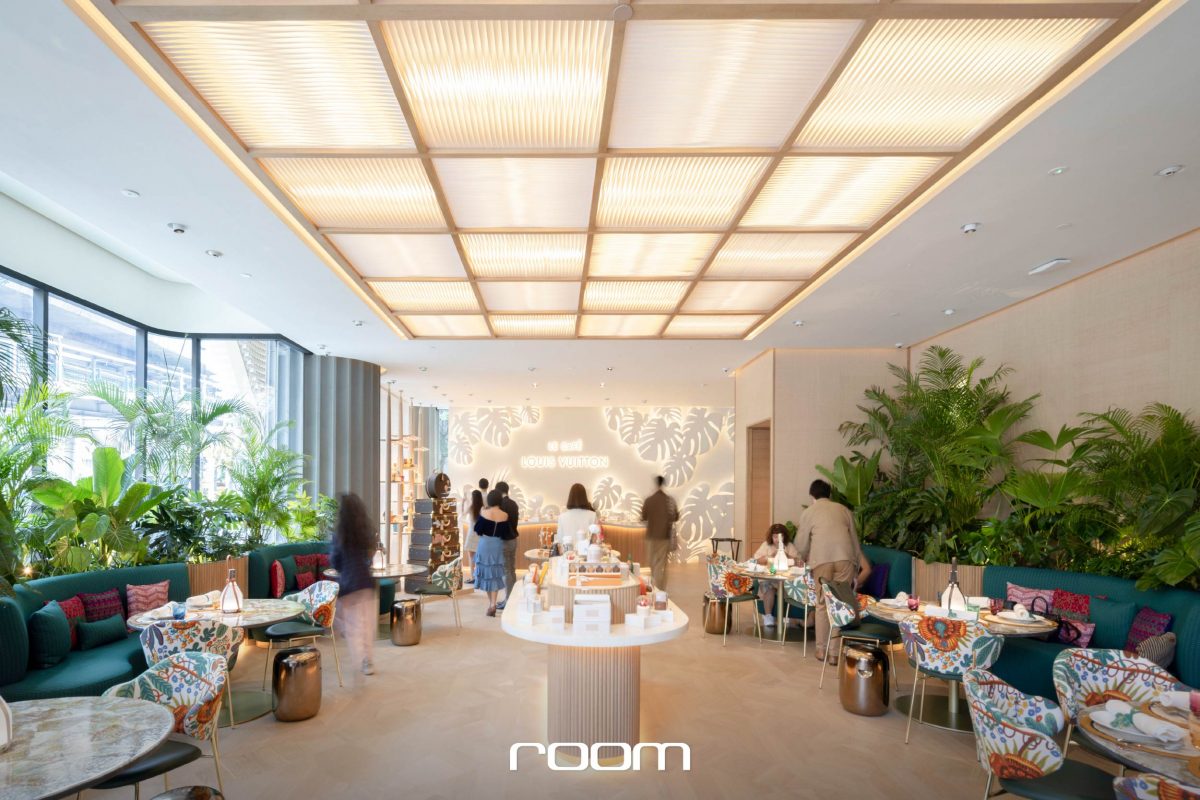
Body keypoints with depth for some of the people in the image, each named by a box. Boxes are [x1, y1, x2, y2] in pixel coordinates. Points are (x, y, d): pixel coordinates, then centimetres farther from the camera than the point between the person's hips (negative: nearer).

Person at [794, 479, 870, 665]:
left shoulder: (809, 512, 17)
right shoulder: (843, 509, 22)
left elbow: (801, 546, 16)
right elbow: (854, 539, 22)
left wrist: (806, 559, 37)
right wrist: (859, 565, 30)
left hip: (821, 559, -1)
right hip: (845, 557, 2)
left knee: (822, 604, 9)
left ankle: (822, 650, 16)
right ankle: (835, 652, 7)